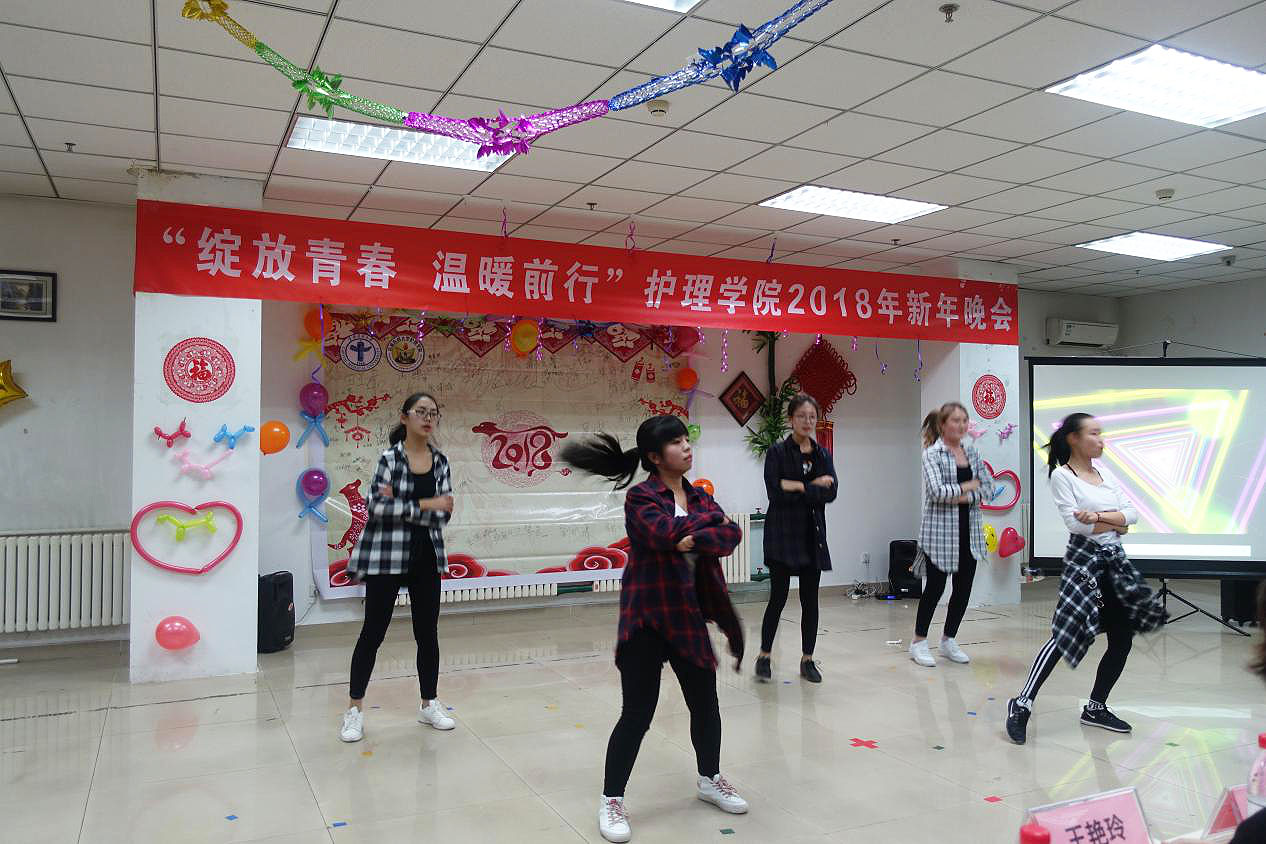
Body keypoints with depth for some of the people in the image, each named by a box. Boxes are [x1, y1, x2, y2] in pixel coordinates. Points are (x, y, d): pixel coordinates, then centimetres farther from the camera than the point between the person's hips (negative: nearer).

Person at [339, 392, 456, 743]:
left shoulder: (440, 462, 4)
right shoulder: (388, 457, -8)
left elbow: (444, 513, -4)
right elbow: (377, 506, -20)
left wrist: (399, 505, -15)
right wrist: (423, 506, -18)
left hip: (426, 557, 4)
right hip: (386, 556, -4)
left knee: (427, 632, 11)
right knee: (373, 631, 4)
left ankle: (429, 704, 26)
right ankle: (355, 708, 18)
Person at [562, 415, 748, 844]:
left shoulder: (700, 497, 8)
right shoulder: (640, 497, -10)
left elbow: (731, 536, -6)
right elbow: (668, 532, -28)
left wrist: (697, 539, -24)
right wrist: (709, 519, -12)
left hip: (688, 614, 6)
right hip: (647, 616, -6)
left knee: (705, 703, 16)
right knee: (638, 712, -2)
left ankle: (709, 780, 39)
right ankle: (612, 800, 14)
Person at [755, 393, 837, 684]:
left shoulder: (823, 455, 9)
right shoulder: (777, 453, -4)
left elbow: (831, 493, -5)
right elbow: (775, 493, -16)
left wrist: (798, 487, -14)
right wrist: (814, 486, -12)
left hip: (813, 533, 4)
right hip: (783, 532, -4)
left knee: (810, 599, 7)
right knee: (778, 597, -1)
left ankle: (807, 659, 19)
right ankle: (764, 656, 15)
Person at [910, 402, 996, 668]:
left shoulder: (972, 453, 10)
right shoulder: (932, 454, -8)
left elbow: (989, 488, 4)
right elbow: (937, 491, -20)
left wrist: (964, 497, -12)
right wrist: (970, 485, -9)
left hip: (969, 531, 6)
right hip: (939, 530, -6)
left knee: (964, 587, 8)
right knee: (935, 586, 1)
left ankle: (948, 640, 25)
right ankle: (919, 641, 16)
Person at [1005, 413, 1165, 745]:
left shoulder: (1103, 475, 14)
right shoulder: (1061, 476, -6)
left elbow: (1132, 514, 3)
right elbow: (1076, 523, -16)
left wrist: (1099, 516, -13)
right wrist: (1116, 523, -6)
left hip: (1115, 559, 7)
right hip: (1084, 559, -7)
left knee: (1122, 639, 6)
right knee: (1065, 636, -15)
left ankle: (1096, 708, 21)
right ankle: (1022, 705, -8)